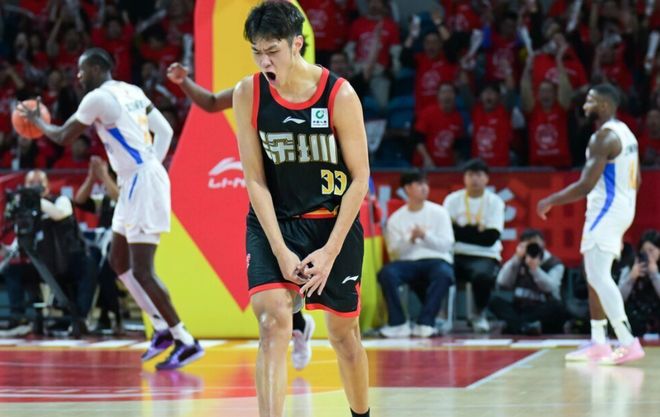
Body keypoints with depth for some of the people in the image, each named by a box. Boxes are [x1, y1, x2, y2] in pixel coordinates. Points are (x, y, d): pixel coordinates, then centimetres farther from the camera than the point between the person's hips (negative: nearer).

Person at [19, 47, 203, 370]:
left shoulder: (98, 98, -10)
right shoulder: (131, 92, 16)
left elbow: (63, 137, -2)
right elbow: (164, 131, 18)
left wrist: (36, 120, 16)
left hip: (141, 183, -10)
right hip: (136, 183, 10)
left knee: (142, 271, -10)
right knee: (119, 261, 17)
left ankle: (186, 342, -10)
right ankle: (162, 330, 16)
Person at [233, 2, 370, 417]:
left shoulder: (339, 94, -15)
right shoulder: (248, 94, -10)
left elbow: (359, 178, -10)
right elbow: (255, 180, -7)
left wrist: (330, 251, -14)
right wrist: (281, 250, -15)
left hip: (334, 223, 0)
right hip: (273, 223, 0)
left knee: (344, 334, 11)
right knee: (273, 321, -20)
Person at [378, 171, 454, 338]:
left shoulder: (439, 212, 7)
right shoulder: (395, 219, 8)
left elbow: (447, 245, -1)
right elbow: (394, 252, 2)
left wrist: (425, 236, -17)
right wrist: (410, 239, -16)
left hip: (436, 261, -1)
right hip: (408, 263, 1)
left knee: (443, 274, -37)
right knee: (386, 273, -31)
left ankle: (425, 323, -31)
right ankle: (398, 323, -24)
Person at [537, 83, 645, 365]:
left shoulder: (604, 137, -18)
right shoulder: (625, 133, 14)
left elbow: (586, 185, -23)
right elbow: (635, 181, 21)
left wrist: (551, 201, -12)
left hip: (606, 210, -10)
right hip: (623, 207, 10)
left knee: (599, 276, -14)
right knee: (596, 275, 17)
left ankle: (628, 343, -22)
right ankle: (599, 345, 19)